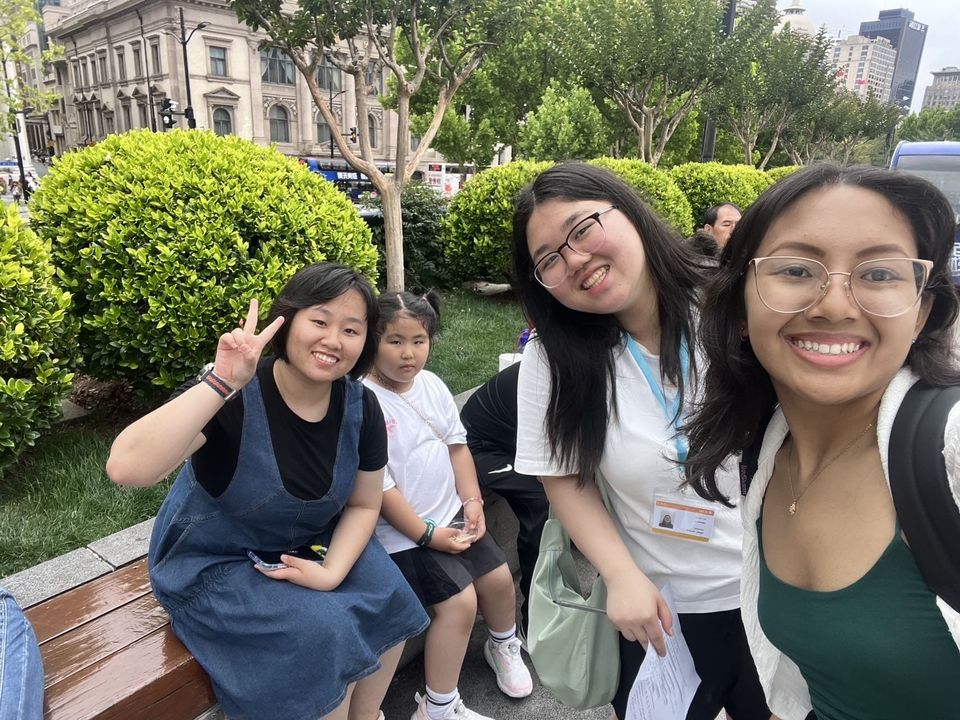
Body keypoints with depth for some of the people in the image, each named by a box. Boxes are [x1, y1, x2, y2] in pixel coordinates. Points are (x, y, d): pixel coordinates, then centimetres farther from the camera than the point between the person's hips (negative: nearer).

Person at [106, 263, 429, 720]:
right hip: (212, 563, -5)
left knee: (387, 597, -10)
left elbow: (363, 505, -1)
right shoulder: (233, 396, -28)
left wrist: (332, 572, -17)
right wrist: (220, 382, -46)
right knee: (322, 631, -21)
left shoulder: (360, 407, -12)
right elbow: (125, 469, -41)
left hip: (306, 546, 5)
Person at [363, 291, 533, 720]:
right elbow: (376, 487, -21)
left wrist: (472, 500, -2)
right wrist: (427, 534, -17)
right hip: (405, 531, -7)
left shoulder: (431, 384, 1)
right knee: (459, 601, -14)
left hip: (451, 513, 7)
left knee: (498, 577, 12)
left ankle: (504, 646, 44)